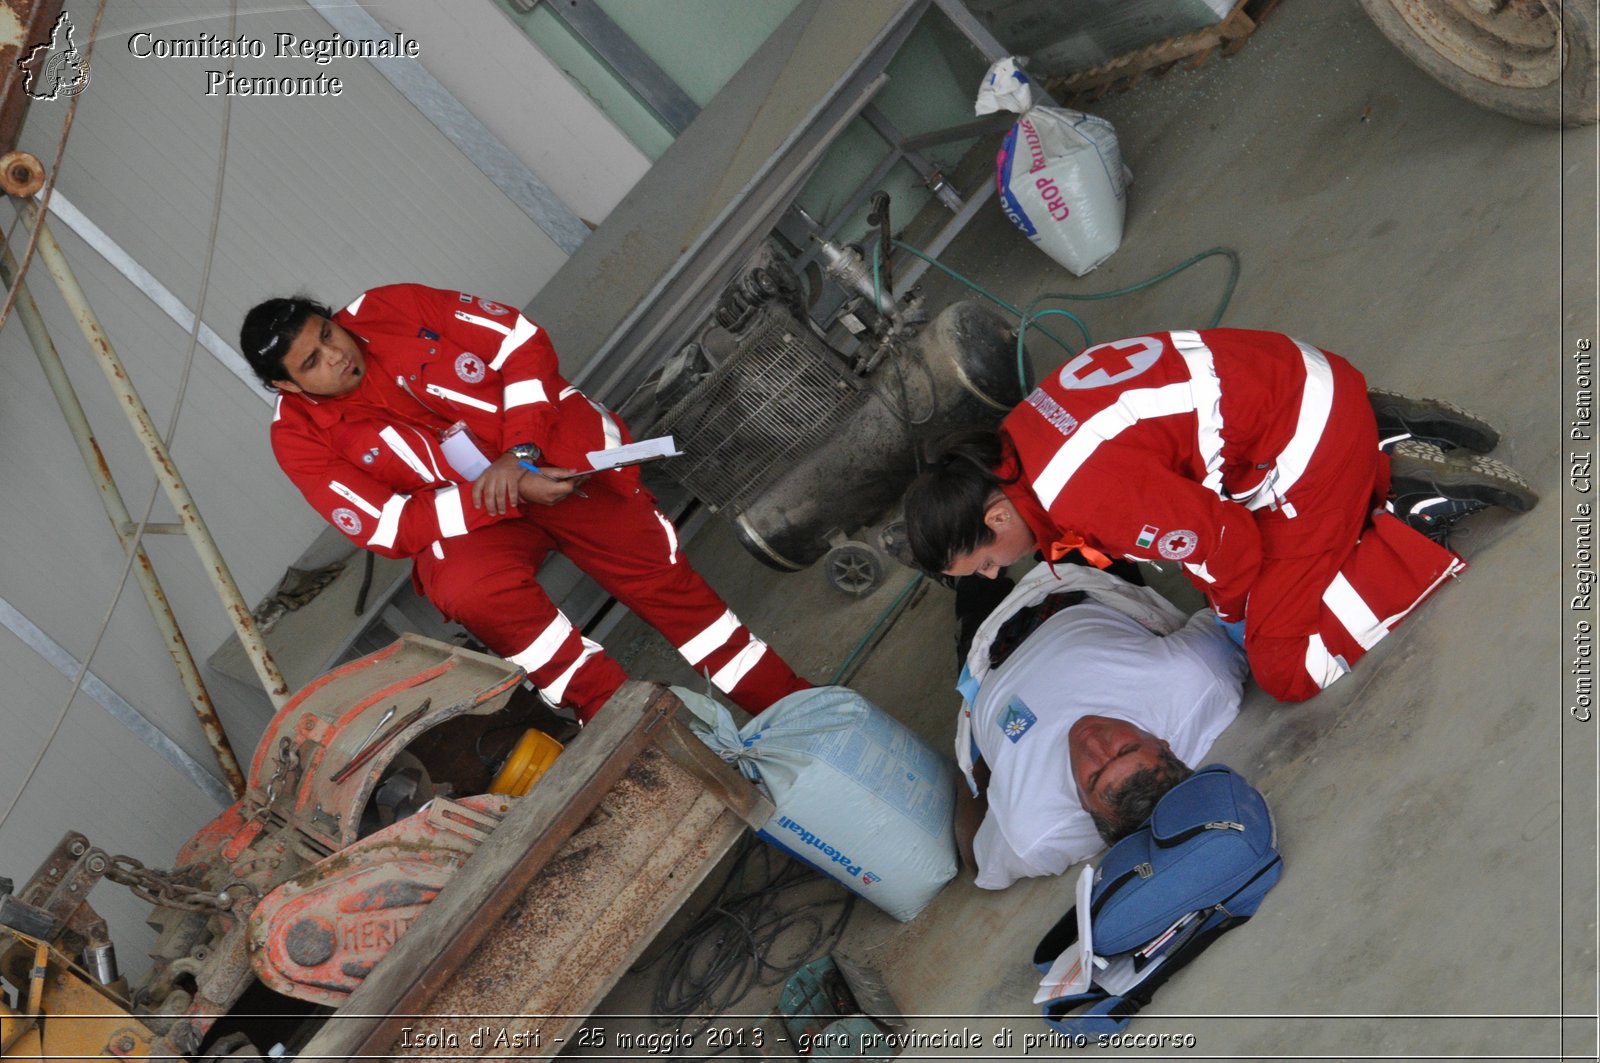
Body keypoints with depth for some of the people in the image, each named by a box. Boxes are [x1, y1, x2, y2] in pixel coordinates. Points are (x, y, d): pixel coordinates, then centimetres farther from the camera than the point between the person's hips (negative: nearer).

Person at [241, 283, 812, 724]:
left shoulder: (388, 308, -7)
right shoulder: (300, 438, -8)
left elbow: (522, 341, -5)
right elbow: (387, 526, -14)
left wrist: (521, 452, -19)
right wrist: (511, 498, -24)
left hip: (547, 456, 0)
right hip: (462, 518, 0)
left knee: (658, 572, -14)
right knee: (470, 590, -34)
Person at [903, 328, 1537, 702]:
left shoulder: (1083, 493, -29)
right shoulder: (1019, 435, 0)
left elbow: (1224, 544, -18)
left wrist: (1233, 613, 3)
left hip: (1309, 435, -9)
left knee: (1288, 669, -4)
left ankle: (1416, 503, -1)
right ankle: (1388, 430, 18)